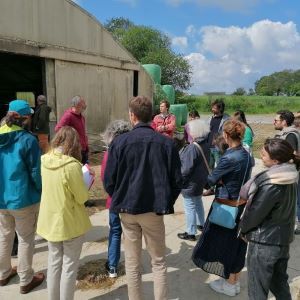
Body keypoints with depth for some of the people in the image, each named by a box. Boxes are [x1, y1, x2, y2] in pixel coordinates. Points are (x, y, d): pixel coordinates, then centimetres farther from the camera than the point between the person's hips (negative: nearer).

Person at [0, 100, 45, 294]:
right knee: (26, 240, 10)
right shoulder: (28, 140, -19)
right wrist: (42, 192, 0)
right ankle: (26, 281, 23)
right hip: (23, 198, -6)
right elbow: (35, 173, -16)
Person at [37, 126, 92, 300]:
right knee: (69, 266, 12)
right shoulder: (72, 165, -25)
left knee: (54, 262, 22)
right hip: (70, 223, -6)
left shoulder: (45, 160, -6)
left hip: (49, 220, 6)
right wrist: (84, 180, -1)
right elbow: (82, 198, -18)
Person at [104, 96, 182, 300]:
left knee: (132, 264, 16)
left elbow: (109, 181, -7)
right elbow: (177, 181, -4)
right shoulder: (167, 143, -8)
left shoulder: (120, 142, -10)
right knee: (159, 262, 17)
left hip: (128, 209, 0)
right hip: (154, 209, 0)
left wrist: (121, 201, 11)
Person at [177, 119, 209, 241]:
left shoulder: (192, 148, -27)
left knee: (190, 208, 3)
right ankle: (201, 224, 43)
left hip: (191, 184, -9)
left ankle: (191, 233, 14)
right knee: (198, 203, 25)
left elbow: (186, 169, -25)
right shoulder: (204, 145, 0)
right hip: (200, 181, 9)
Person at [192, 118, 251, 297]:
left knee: (224, 243, 10)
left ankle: (229, 285, 27)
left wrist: (214, 180, 6)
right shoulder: (246, 154, 0)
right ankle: (235, 281, 36)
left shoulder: (229, 158, -25)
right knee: (236, 244, 19)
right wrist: (221, 181, -6)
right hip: (242, 204, 8)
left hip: (227, 206, -8)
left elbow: (212, 180, -15)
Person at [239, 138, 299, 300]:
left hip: (264, 240, -8)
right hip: (283, 237, 8)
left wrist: (243, 228, -2)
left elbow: (256, 212, -20)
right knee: (279, 282, 25)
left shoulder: (272, 184, -28)